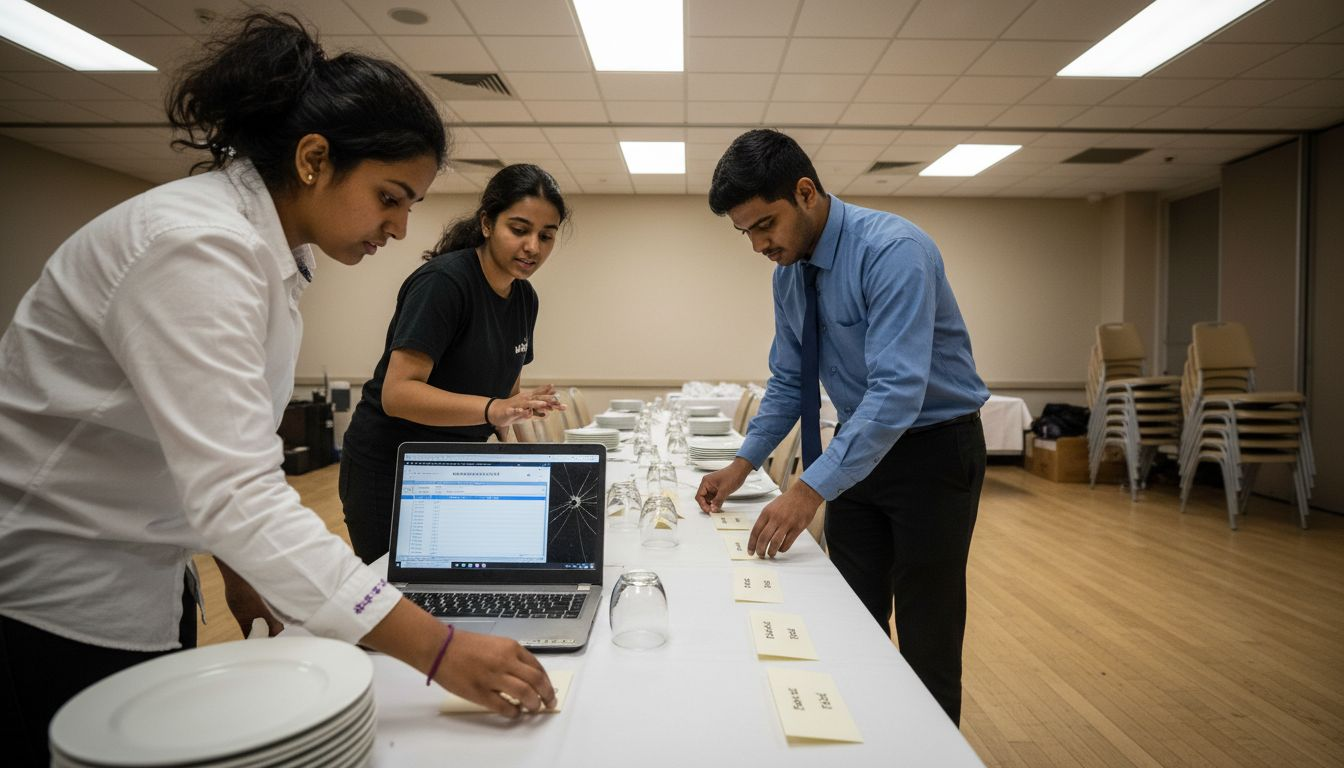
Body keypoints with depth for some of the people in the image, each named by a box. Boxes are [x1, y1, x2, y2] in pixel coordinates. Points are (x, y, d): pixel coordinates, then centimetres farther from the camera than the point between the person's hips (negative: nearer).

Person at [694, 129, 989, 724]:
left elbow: (899, 390, -34)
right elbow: (788, 381, 8)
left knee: (927, 641, 4)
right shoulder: (789, 271, -1)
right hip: (860, 446, 7)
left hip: (933, 449, -6)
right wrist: (744, 462, -2)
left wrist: (811, 489, -37)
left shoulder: (893, 250, -25)